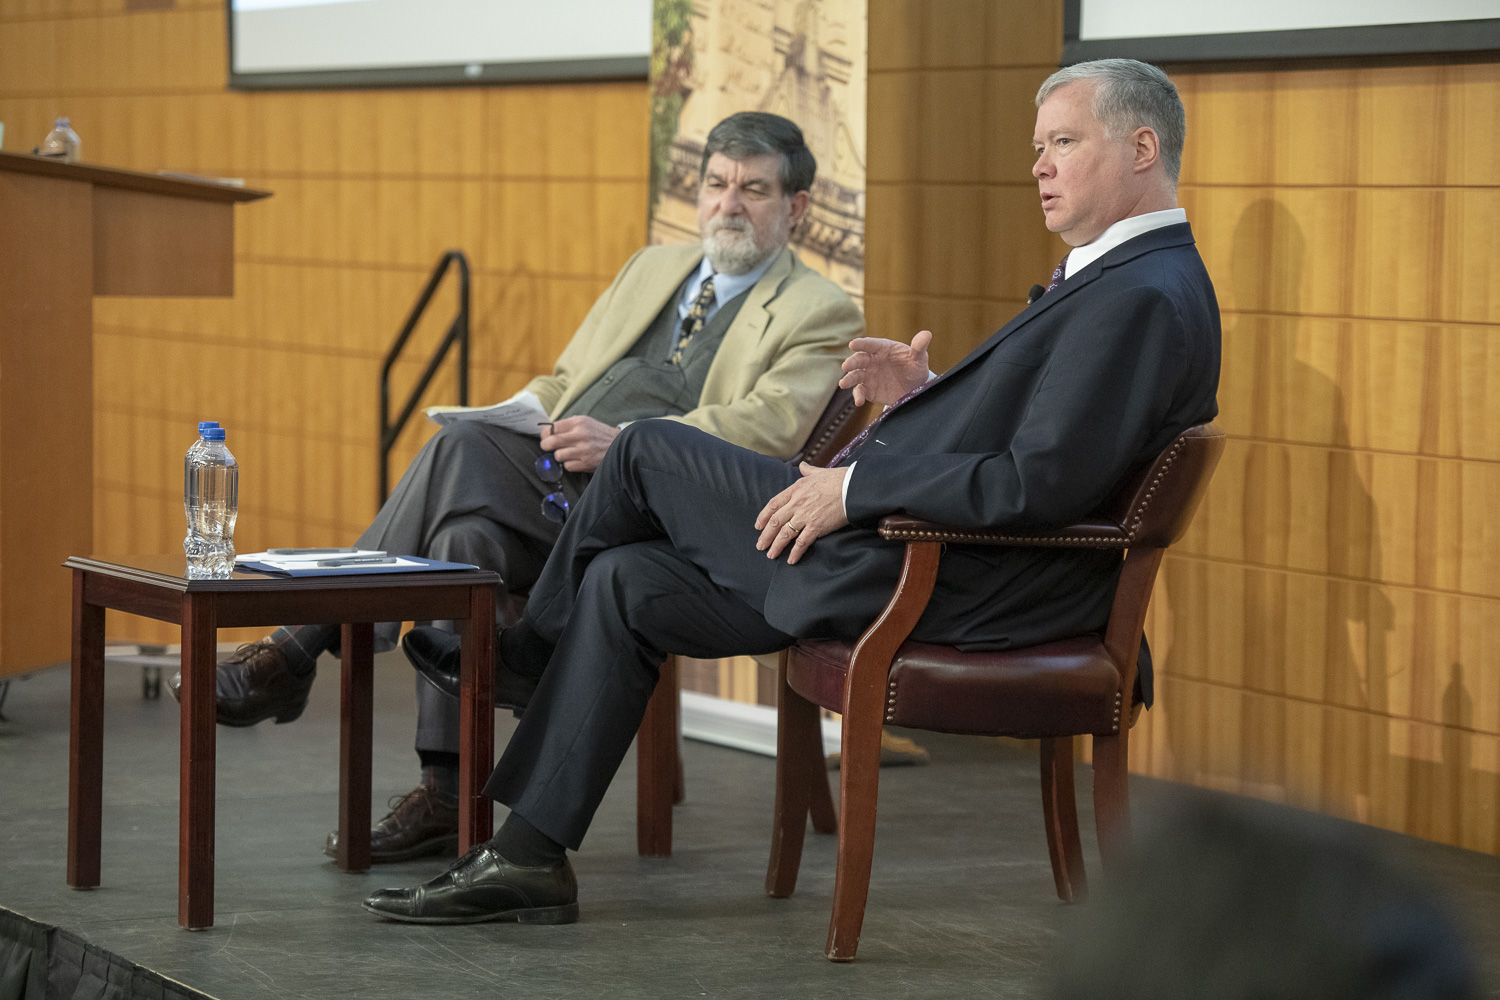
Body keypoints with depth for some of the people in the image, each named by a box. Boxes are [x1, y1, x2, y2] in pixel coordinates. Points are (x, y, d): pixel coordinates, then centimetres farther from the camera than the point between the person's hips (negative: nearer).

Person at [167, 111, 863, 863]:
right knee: (468, 531, -30)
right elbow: (561, 380, 30)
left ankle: (297, 652, -23)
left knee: (461, 454, -29)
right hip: (550, 478, 6)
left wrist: (623, 443, -23)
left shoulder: (819, 315, 8)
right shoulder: (652, 269, 30)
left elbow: (768, 427, -10)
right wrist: (517, 421, 4)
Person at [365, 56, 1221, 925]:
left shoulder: (1146, 298, -18)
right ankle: (528, 858, 13)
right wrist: (925, 397, 7)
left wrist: (855, 488, -20)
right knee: (624, 582, 9)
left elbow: (1042, 483, -27)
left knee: (650, 451, -1)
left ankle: (525, 646, 25)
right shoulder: (1118, 277, 16)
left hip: (957, 589, -11)